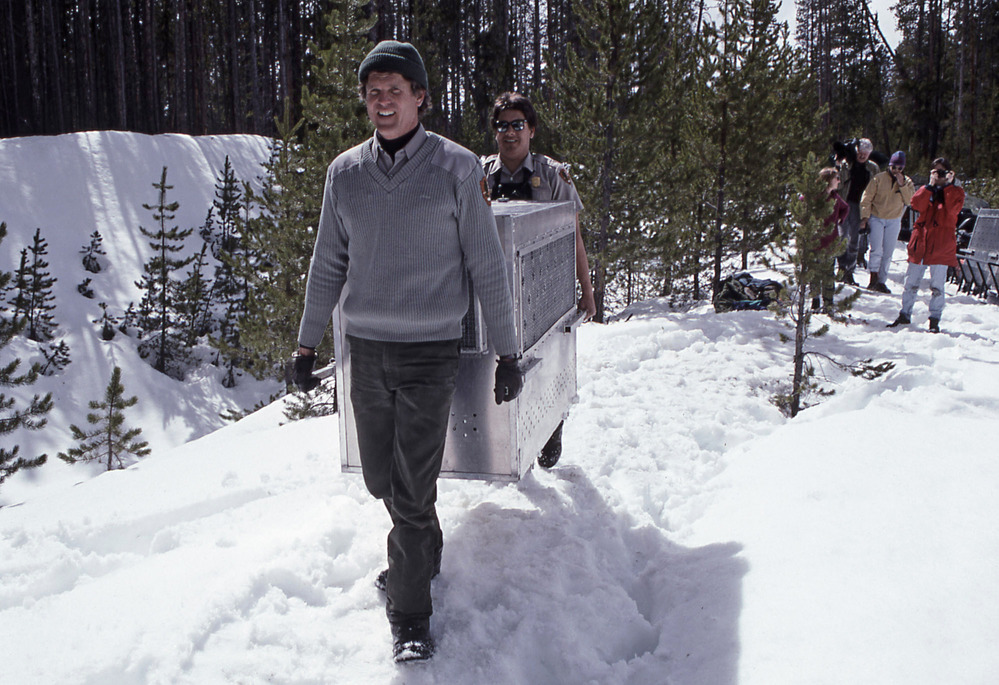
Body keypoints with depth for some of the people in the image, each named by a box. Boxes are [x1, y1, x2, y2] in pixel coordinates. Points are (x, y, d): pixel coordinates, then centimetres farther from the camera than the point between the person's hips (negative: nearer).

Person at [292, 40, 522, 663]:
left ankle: (411, 616, 13)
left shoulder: (457, 167, -4)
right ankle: (424, 554, 43)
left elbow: (487, 264, -1)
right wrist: (308, 344, 15)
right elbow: (328, 264, 14)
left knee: (412, 489, -5)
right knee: (380, 476, 14)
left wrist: (507, 353, -2)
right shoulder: (345, 172, 6)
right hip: (366, 348, 4)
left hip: (431, 352, -4)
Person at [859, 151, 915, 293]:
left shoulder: (907, 182, 4)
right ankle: (873, 278, -12)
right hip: (877, 218, -3)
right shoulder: (879, 179, -4)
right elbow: (866, 198, -3)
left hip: (894, 221, 3)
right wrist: (865, 217, -9)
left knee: (888, 253, 4)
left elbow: (910, 201, -7)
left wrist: (902, 185, -16)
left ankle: (881, 282, 10)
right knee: (876, 249, -17)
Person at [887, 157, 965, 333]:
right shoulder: (926, 190, 13)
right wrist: (931, 185, -11)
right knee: (911, 282, 5)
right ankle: (905, 314, 15)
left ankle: (934, 320, 5)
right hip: (921, 240, 3)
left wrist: (948, 185, -11)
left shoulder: (956, 191, 6)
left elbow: (953, 209, -15)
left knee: (937, 285, -2)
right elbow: (917, 205, -8)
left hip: (942, 243, -3)